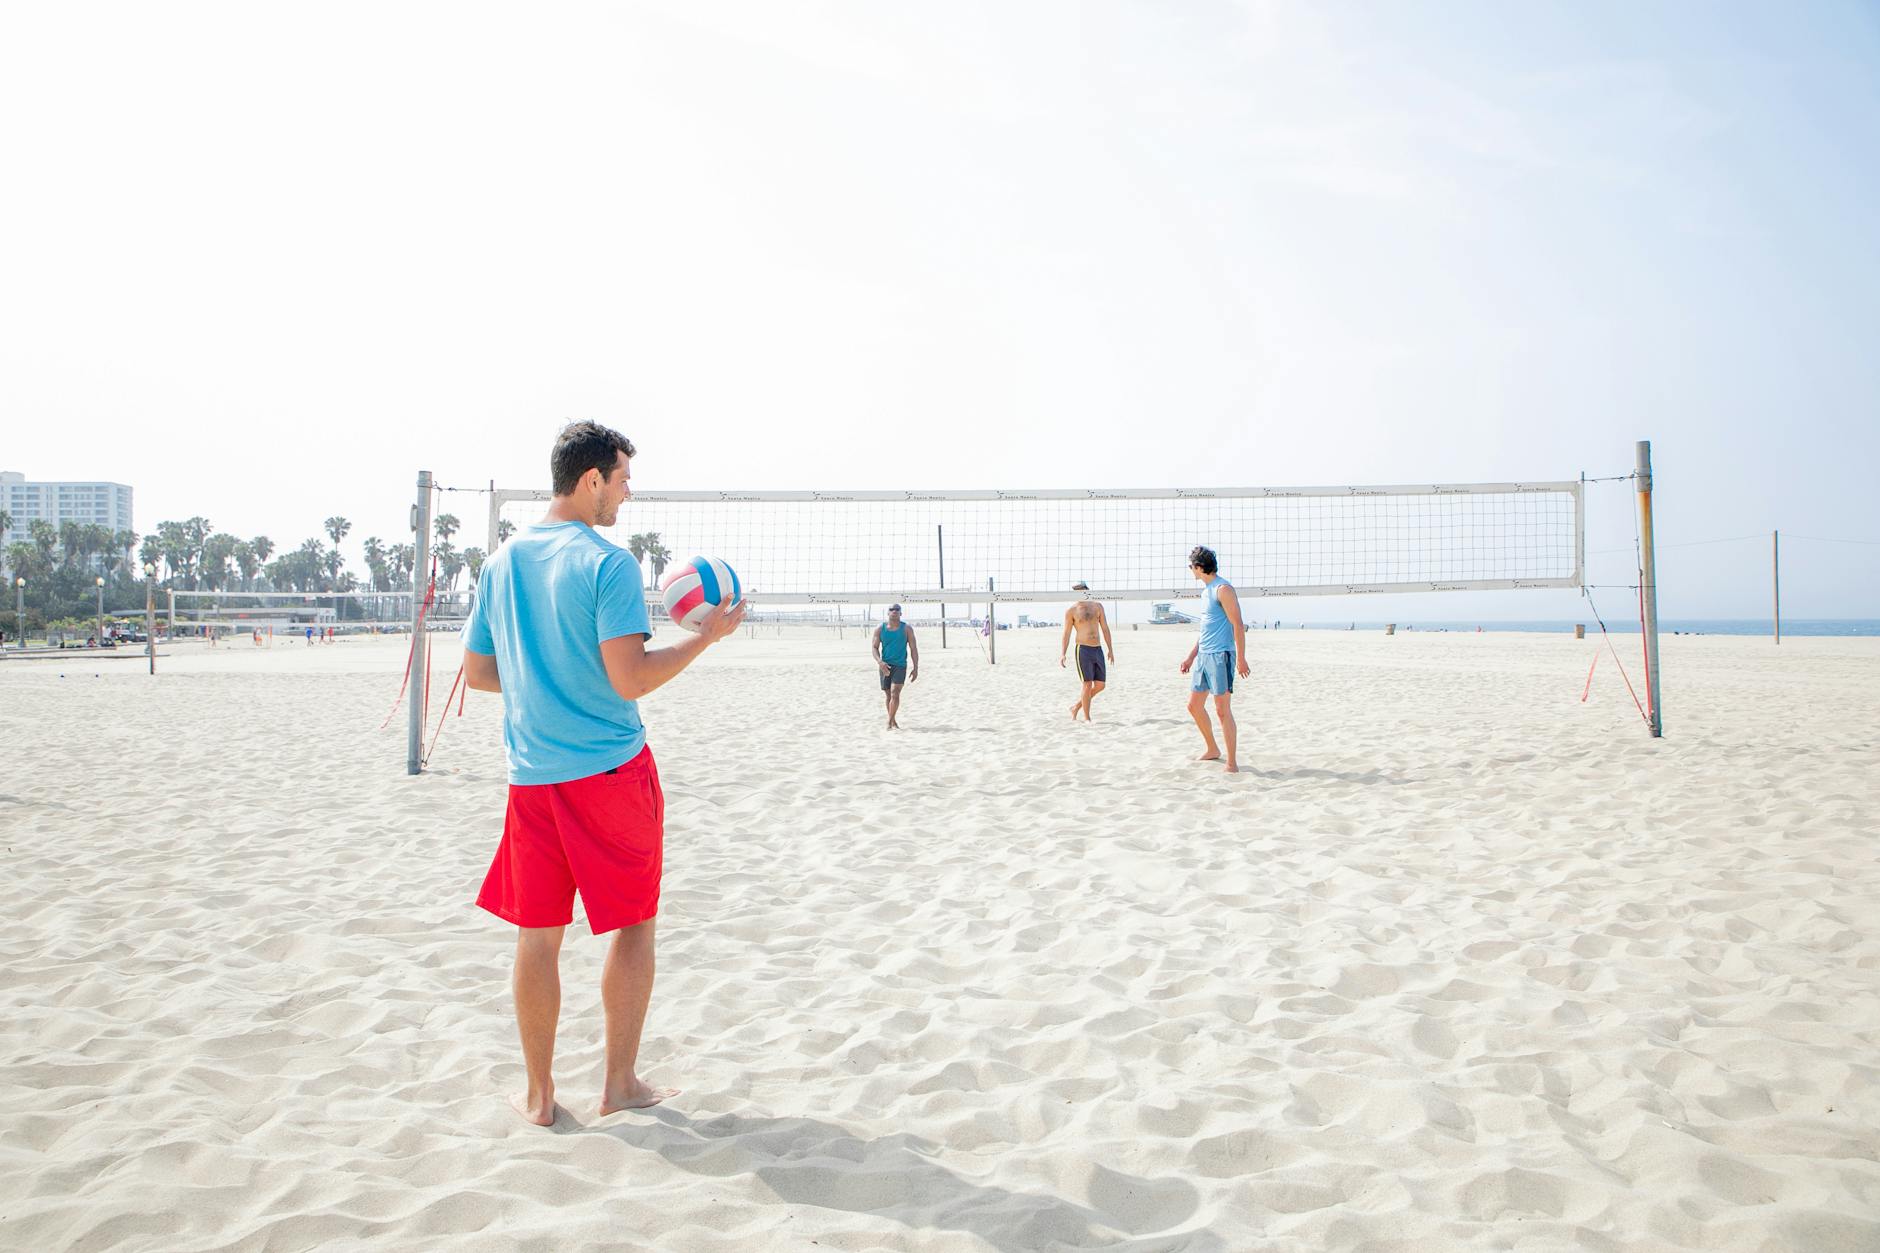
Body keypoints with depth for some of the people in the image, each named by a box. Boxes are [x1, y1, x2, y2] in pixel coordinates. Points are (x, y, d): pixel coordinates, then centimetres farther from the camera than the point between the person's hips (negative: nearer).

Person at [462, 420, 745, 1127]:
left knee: (537, 934, 11)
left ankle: (539, 1094, 20)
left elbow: (476, 673, 13)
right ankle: (620, 1083, 16)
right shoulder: (607, 563, -12)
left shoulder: (500, 564, 8)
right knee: (633, 924, 10)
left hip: (532, 775, 5)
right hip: (611, 770, -5)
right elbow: (631, 680, -18)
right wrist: (707, 635, -7)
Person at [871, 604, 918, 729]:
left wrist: (915, 668, -2)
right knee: (888, 695, 9)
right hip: (885, 666, 2)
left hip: (900, 665, -2)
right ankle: (893, 722, 23)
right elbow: (874, 648, 1)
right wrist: (880, 662, -17)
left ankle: (890, 722, -16)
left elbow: (913, 649, 3)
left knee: (895, 693, -17)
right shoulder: (880, 629, 4)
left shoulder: (906, 629, 1)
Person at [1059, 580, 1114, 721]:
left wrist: (1110, 649, 8)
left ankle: (1076, 706, 23)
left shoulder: (1097, 605, 10)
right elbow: (1066, 634, -1)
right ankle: (1086, 718, 3)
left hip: (1098, 650, 5)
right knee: (1088, 685, -8)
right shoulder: (1071, 611, -1)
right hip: (1083, 651, -5)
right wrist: (1062, 654, -12)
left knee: (1100, 686, 5)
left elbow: (1105, 628, 12)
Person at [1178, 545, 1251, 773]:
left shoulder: (1223, 590, -11)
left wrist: (1241, 659, -20)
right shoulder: (1206, 590, 18)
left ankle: (1232, 762, -3)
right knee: (1194, 705, 12)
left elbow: (1238, 625, -15)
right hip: (1203, 655, 9)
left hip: (1220, 655, -9)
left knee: (1223, 709, -8)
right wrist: (1191, 657, 25)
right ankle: (1212, 749, 28)